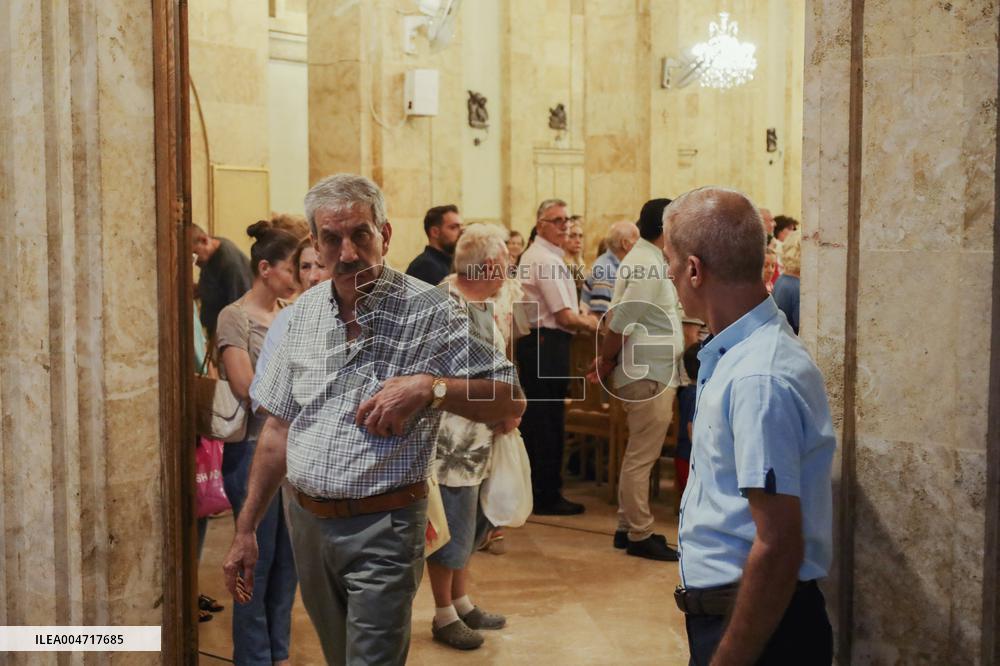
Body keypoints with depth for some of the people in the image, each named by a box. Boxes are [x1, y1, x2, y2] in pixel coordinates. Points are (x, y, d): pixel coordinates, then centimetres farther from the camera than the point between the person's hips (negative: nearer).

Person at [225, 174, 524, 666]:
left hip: (382, 529, -6)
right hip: (307, 523, 6)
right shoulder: (305, 312, 5)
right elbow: (279, 427, 10)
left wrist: (427, 387, -27)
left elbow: (511, 402, -13)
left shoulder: (427, 311, -12)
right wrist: (245, 530, 9)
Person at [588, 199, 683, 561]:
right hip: (650, 376, -10)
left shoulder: (644, 259, 14)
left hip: (649, 374, 10)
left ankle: (627, 527, 26)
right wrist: (606, 363, -9)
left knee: (638, 455, 16)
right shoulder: (649, 266, -19)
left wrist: (607, 360, 10)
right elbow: (621, 323, -21)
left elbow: (619, 317, 14)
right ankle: (640, 536, 6)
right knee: (642, 457, -2)